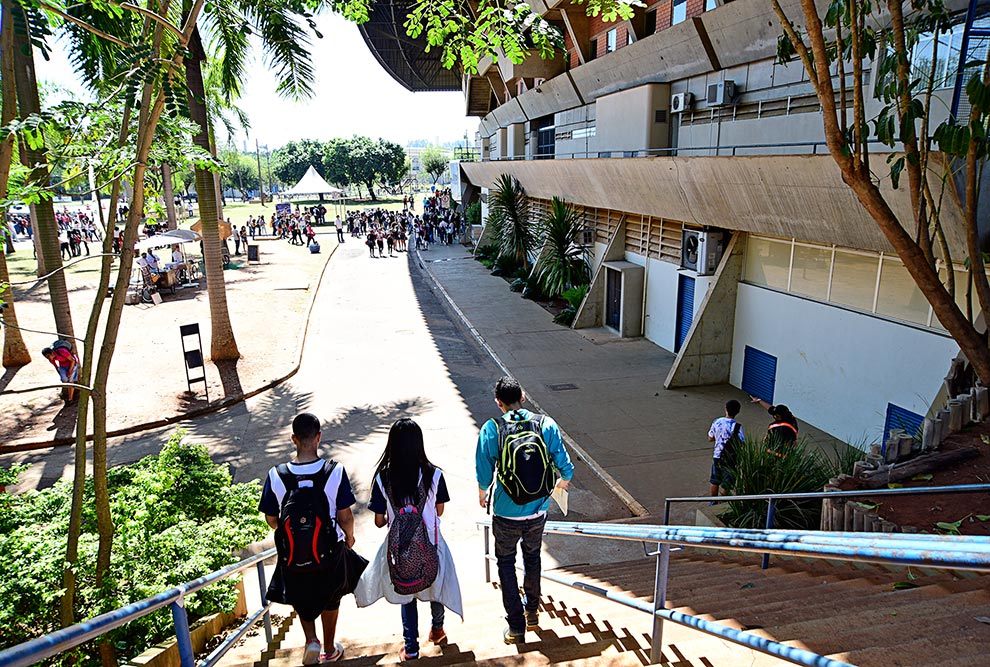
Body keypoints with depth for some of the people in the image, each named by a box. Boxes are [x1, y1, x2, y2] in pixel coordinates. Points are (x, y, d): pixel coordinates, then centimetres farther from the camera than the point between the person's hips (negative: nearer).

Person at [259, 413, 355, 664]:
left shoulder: (276, 476, -18)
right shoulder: (335, 472, -22)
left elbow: (271, 519, -6)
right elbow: (345, 516, -14)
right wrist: (349, 537, 8)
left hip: (293, 552, 1)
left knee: (300, 595, 30)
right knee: (329, 599, 25)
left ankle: (311, 639, 14)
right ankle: (330, 649, 40)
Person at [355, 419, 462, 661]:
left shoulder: (383, 479, -19)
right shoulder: (434, 475, -19)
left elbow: (379, 521, -9)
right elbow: (440, 511, -4)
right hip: (430, 545, 0)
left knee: (407, 596, 23)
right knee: (436, 584, 28)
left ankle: (411, 647, 33)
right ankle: (437, 628, 50)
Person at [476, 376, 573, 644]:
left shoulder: (491, 429, -15)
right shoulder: (546, 424, -11)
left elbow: (483, 474, -11)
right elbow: (565, 467, -8)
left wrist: (482, 495, 11)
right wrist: (562, 480, 16)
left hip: (506, 514, -2)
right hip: (538, 511, 3)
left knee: (505, 562, 18)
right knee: (532, 557, 26)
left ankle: (516, 627, 21)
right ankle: (532, 613, 44)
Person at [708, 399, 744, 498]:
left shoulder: (717, 422, -7)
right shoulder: (737, 426, -20)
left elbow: (710, 439, 2)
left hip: (717, 456, 4)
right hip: (729, 459, -4)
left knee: (715, 482, 18)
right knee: (726, 484, 9)